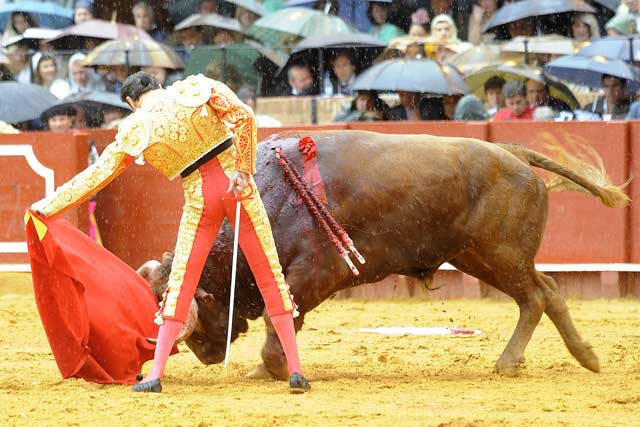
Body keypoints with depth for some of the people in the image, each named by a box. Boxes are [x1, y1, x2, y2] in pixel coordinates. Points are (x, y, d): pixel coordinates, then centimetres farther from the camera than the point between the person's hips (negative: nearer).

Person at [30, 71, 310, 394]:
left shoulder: (135, 130, 2)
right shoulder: (197, 88, 2)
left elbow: (96, 176, 7)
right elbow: (243, 116, -11)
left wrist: (48, 206, 16)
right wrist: (244, 170, -7)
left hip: (199, 199, -1)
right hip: (236, 184, 1)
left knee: (181, 282, 7)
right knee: (270, 274, 5)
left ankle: (156, 374, 2)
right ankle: (294, 369, 3)